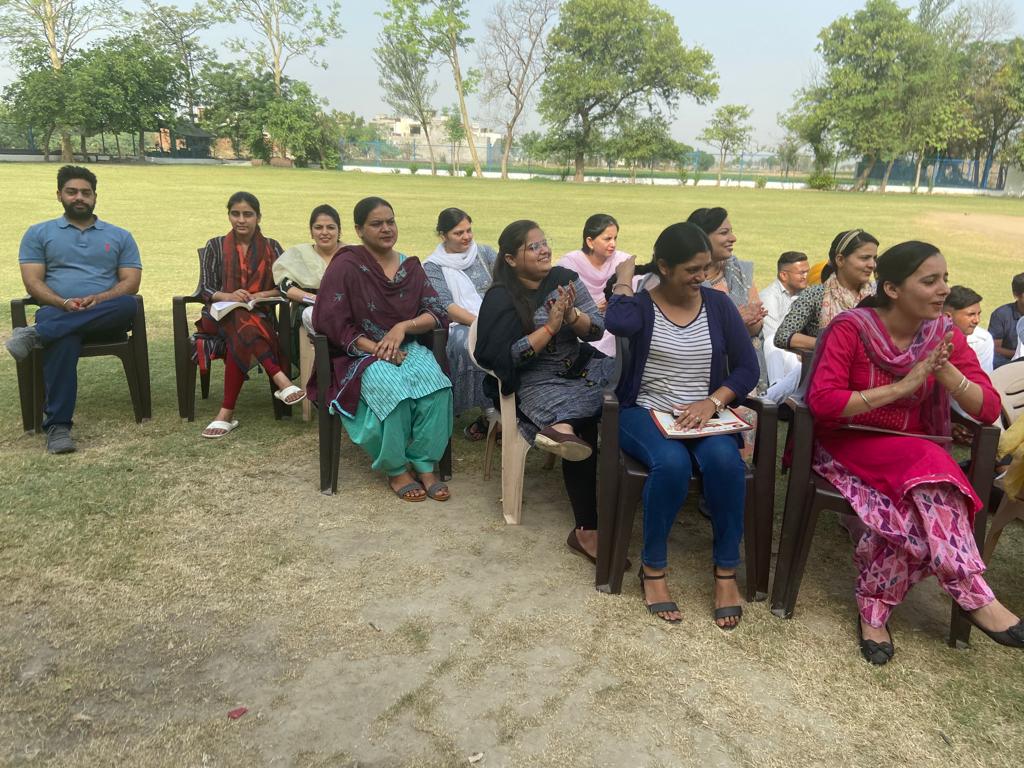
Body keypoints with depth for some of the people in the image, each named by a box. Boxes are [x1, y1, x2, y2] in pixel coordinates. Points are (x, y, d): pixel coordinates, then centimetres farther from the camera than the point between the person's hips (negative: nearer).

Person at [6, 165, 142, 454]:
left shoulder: (120, 236, 18)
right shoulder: (38, 234, 17)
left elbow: (131, 283, 6)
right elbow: (33, 282, 5)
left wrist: (99, 299, -14)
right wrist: (63, 303, -16)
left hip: (106, 317, 1)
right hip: (57, 312, -1)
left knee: (128, 305, -36)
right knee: (63, 340, -39)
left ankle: (36, 334, -36)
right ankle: (57, 425, -40)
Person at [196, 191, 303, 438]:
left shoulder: (271, 247, 10)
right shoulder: (215, 246, 9)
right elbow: (205, 289, 2)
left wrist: (261, 295, -15)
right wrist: (228, 296, -19)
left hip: (259, 315, 0)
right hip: (222, 314, 0)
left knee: (240, 340, -36)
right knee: (242, 323, -38)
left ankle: (227, 413, -36)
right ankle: (281, 381, -45)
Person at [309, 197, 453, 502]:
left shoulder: (410, 267, 9)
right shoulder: (346, 266, -5)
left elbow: (437, 313, 4)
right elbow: (333, 323, -10)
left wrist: (403, 327, -16)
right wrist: (376, 350, -19)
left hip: (406, 348, 4)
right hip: (359, 352, -4)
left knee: (435, 384, -28)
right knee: (393, 389, -35)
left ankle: (425, 466, -16)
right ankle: (395, 470, -15)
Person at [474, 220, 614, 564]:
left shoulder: (566, 279, 7)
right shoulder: (501, 298, -3)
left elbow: (597, 330, 5)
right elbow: (511, 355, -12)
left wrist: (571, 315, -14)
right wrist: (551, 325, -16)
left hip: (583, 367, 5)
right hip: (539, 381, -5)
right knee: (584, 426, -30)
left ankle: (563, 427, -31)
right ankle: (587, 531, -24)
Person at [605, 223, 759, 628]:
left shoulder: (718, 304, 5)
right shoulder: (640, 303, -2)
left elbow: (748, 368, 2)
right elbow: (617, 323, -29)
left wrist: (712, 402, -15)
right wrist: (624, 278, -11)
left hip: (706, 415, 2)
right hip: (645, 413, -2)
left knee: (724, 459, -31)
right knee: (672, 462, -34)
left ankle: (726, 571, -14)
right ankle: (653, 569, -14)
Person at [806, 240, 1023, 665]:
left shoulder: (945, 334, 2)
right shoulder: (851, 328, -11)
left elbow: (989, 409, -2)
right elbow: (822, 402, -21)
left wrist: (946, 371, -20)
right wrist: (903, 386, -23)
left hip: (918, 452, 4)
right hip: (851, 444, -4)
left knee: (913, 512, -30)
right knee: (928, 471, -32)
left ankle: (873, 610, -15)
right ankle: (976, 598, -22)